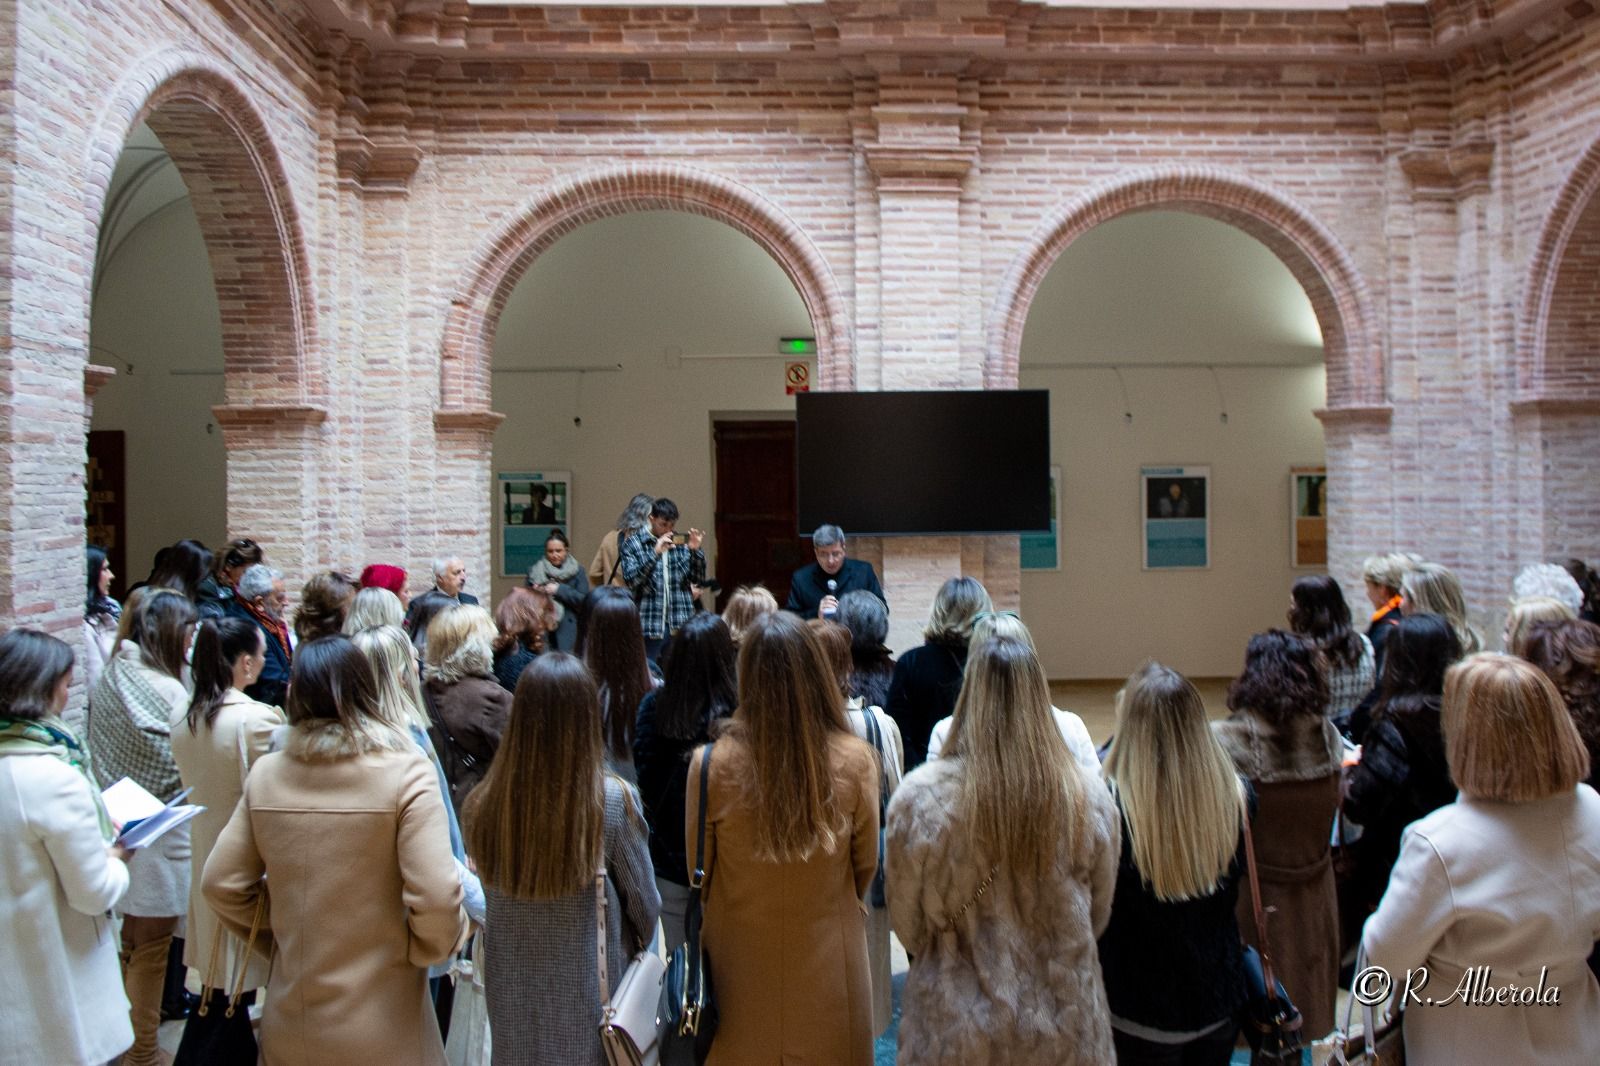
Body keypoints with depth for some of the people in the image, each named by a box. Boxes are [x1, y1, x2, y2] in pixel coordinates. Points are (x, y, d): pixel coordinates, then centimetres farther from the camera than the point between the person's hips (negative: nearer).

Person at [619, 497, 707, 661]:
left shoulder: (682, 543, 9)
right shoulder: (633, 544, 0)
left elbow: (698, 579, 8)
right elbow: (631, 580, -12)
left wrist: (696, 551, -8)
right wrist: (654, 553, -21)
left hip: (681, 624, 3)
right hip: (649, 625, -3)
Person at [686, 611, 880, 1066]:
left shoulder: (711, 764, -19)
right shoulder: (855, 761, -17)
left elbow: (698, 874, -4)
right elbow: (866, 867, -2)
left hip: (742, 965, 0)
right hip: (828, 963, 1)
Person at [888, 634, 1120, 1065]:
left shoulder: (920, 798, -18)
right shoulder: (1090, 801, -13)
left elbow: (907, 924, -5)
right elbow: (1098, 918, 2)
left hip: (955, 1030, -1)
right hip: (1063, 1031, 2)